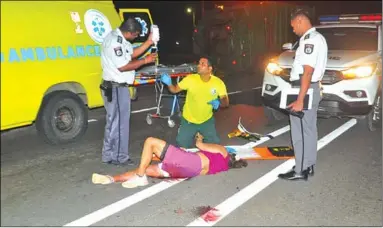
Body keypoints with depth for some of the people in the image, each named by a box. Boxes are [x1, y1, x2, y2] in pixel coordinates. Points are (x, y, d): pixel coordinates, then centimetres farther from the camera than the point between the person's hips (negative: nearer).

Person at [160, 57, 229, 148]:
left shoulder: (218, 82, -18)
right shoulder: (190, 79, -19)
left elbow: (226, 102, -15)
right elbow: (175, 90, -11)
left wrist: (219, 102, -38)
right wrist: (169, 83, -33)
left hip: (207, 120, 1)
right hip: (189, 120, -1)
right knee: (182, 147, 3)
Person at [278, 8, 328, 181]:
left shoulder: (310, 39, -16)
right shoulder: (317, 37, 15)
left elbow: (307, 72, -23)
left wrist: (300, 100, -25)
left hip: (305, 90, -10)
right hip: (313, 89, 10)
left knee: (300, 132, -4)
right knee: (309, 130, 15)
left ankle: (300, 170, 3)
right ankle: (308, 166, 24)